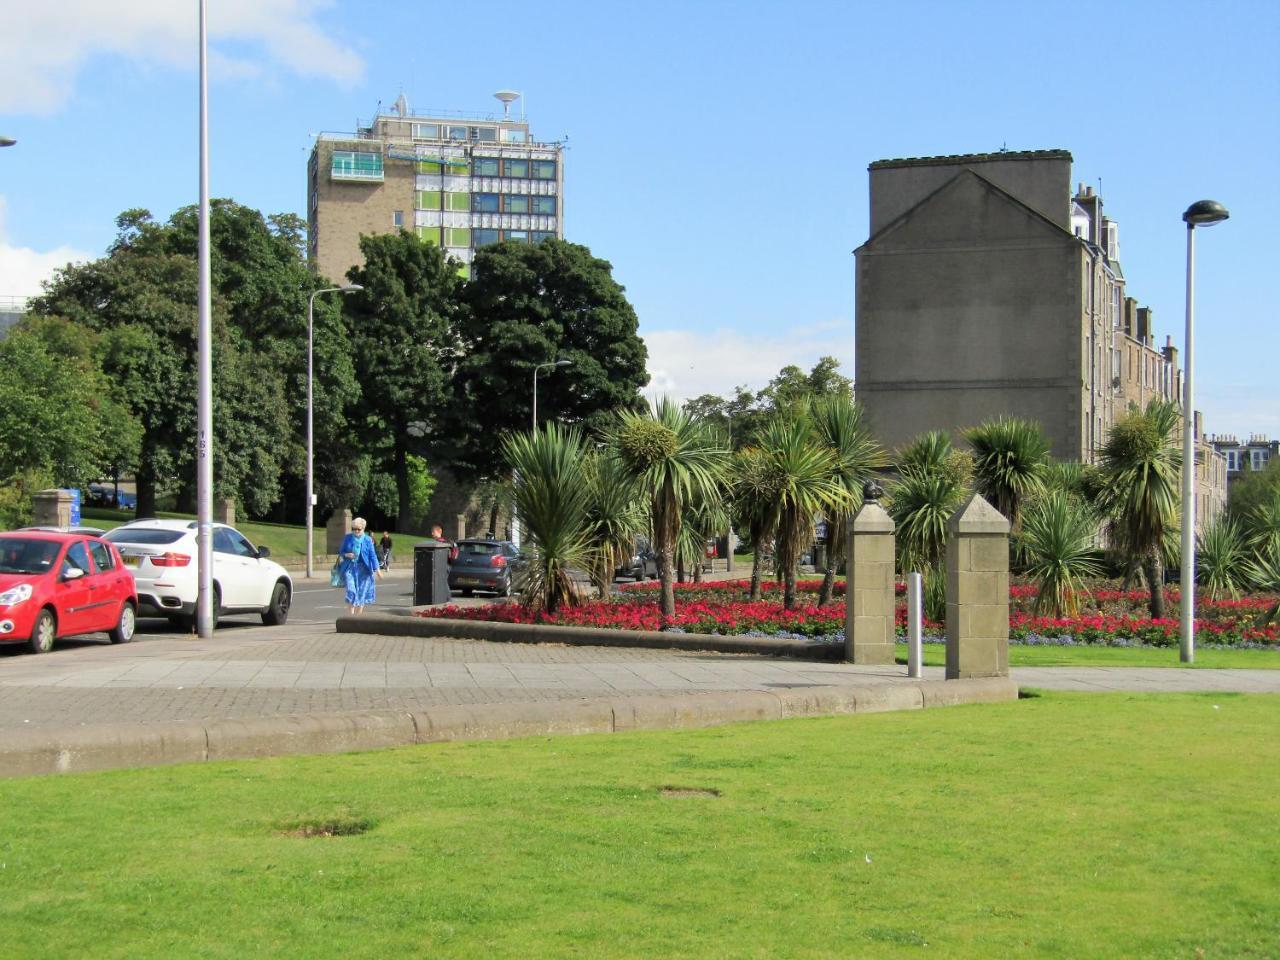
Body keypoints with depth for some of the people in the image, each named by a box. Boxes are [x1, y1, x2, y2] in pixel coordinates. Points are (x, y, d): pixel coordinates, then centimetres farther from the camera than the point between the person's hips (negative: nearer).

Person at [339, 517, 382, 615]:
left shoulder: (368, 540, 0)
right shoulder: (347, 538, 3)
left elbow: (372, 555, 0)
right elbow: (341, 552, 12)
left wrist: (377, 569, -9)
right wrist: (346, 555, -11)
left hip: (363, 569, 0)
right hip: (350, 567, 0)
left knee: (361, 593, 4)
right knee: (351, 591, -12)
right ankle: (351, 615, -9)